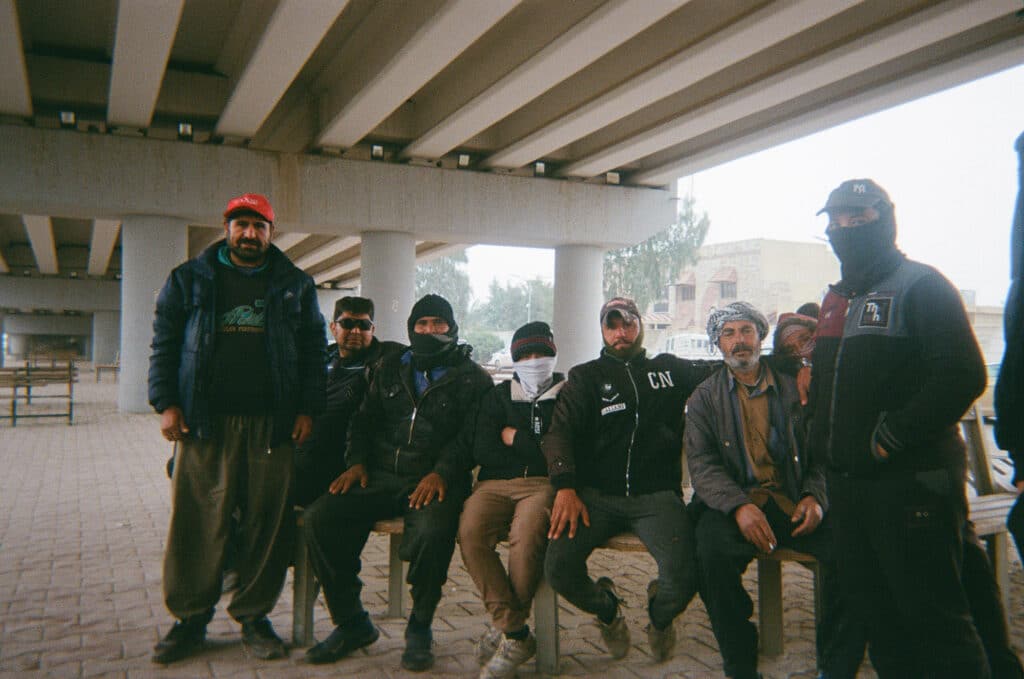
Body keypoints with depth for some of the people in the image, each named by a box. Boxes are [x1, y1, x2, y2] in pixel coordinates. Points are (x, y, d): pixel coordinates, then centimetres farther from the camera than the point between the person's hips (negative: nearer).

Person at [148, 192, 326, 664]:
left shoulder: (295, 285, 13)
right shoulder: (189, 279, 13)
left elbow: (313, 351, 12)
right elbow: (164, 343, 11)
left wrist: (307, 408, 3)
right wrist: (166, 403, 0)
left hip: (271, 424, 0)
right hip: (204, 423, 0)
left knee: (267, 523, 2)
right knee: (196, 523, 0)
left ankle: (254, 617, 15)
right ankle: (190, 619, 15)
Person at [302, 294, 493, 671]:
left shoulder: (472, 378, 8)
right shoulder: (390, 369, 22)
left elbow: (471, 436, -4)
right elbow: (364, 420, 21)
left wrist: (442, 473, -20)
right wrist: (357, 462, 3)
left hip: (436, 481, -4)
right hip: (381, 476, 4)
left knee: (433, 531, -36)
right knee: (320, 517, -19)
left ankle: (419, 628, -9)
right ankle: (351, 623, -2)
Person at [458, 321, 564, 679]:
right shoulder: (498, 396, 21)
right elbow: (482, 451, 7)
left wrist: (515, 439, 4)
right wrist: (538, 452, 4)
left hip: (544, 485, -2)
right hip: (496, 484, 3)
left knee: (526, 536, -35)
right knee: (470, 532, -30)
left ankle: (505, 628, -14)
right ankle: (517, 634, -19)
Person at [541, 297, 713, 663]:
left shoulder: (670, 369, 16)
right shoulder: (585, 377, 12)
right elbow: (560, 431, -1)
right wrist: (566, 488, -17)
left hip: (656, 495, 0)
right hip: (597, 494, 0)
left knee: (683, 578, -26)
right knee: (558, 566, -25)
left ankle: (659, 618, 15)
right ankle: (606, 609, 13)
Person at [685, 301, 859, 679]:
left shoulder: (794, 388, 14)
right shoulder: (704, 398, 9)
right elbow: (701, 463, -3)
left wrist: (815, 496, -9)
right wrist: (739, 506, -20)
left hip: (794, 504, 2)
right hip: (733, 504, -1)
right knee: (714, 551, -33)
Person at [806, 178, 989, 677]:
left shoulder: (920, 285, -7)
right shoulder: (836, 300, 16)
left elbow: (962, 375, -20)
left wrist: (892, 437, -19)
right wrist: (824, 446, 15)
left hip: (911, 478, -8)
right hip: (848, 481, 8)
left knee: (931, 616, 0)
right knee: (872, 608, 17)